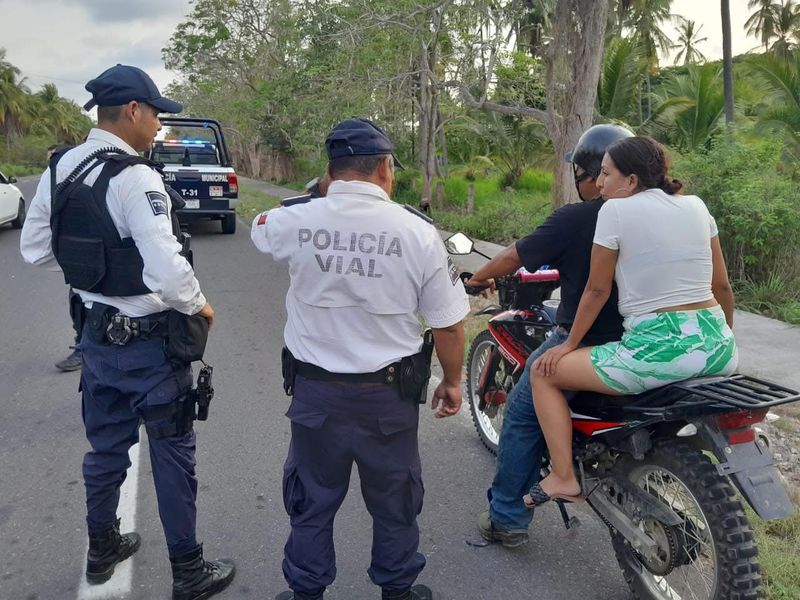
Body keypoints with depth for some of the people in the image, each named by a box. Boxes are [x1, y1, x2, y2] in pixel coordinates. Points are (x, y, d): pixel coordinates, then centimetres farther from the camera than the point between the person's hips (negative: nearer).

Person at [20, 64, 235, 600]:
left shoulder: (59, 169, 2)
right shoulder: (135, 177, -22)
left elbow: (35, 247, 11)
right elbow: (167, 269, -30)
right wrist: (199, 306, -12)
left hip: (96, 332, 8)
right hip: (149, 339, -7)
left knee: (106, 445, 23)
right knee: (173, 454, 7)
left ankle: (102, 548, 42)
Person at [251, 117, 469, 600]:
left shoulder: (296, 221, -10)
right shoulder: (418, 233, -13)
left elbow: (258, 228, 16)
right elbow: (449, 325, -8)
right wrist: (453, 382, 9)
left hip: (316, 391, 1)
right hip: (388, 395, 0)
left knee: (312, 502, 20)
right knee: (394, 503, 21)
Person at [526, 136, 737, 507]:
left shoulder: (616, 209, -5)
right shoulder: (696, 206, 11)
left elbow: (597, 290, -2)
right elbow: (721, 285, 15)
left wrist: (569, 344, 10)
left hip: (658, 349, -7)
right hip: (719, 348, 7)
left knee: (544, 372, 7)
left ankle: (563, 478, 6)